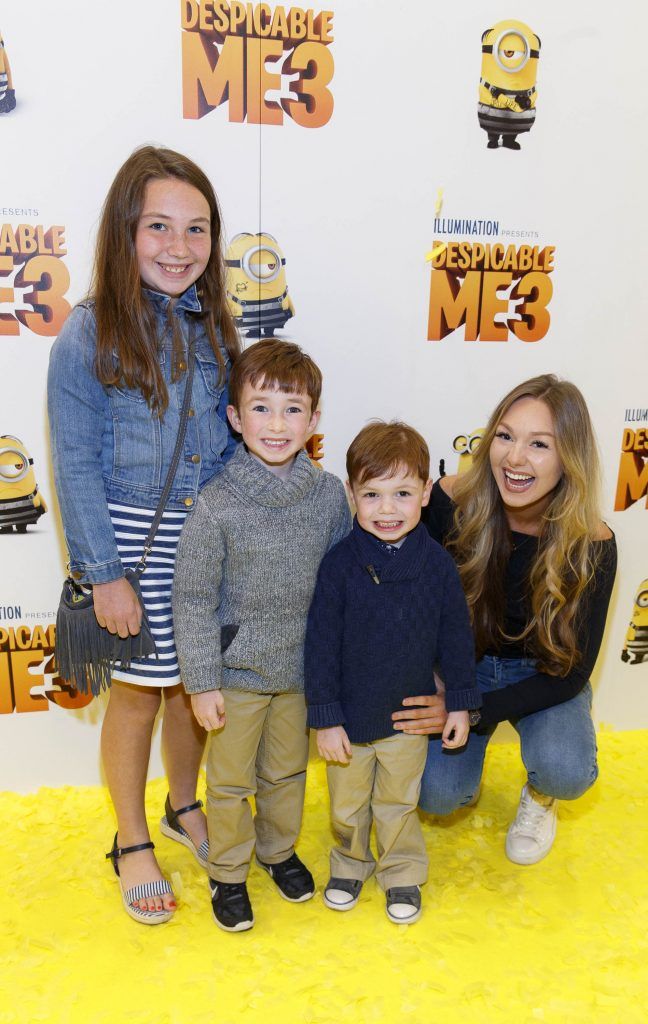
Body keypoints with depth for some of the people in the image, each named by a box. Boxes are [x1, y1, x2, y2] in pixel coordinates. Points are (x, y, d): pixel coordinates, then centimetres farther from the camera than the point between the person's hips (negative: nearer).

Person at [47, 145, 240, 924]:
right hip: (134, 537, -4)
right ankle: (132, 844, 34)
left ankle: (183, 807, 44)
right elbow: (76, 466, -10)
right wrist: (103, 574, -12)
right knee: (139, 691, 10)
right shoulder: (89, 334, -11)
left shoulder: (212, 326, 3)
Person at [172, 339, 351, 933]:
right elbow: (193, 601, -12)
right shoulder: (217, 506, -19)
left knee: (288, 771, 23)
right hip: (237, 672, -3)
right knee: (231, 782, 16)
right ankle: (228, 873, 41)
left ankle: (280, 849, 50)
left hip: (301, 669, 3)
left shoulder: (330, 494, -9)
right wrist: (202, 683, -10)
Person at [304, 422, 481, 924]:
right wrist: (325, 718, -11)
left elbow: (455, 636, 0)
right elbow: (321, 644, -12)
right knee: (348, 806, 20)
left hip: (409, 714, 1)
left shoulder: (437, 564, -12)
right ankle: (351, 863, 47)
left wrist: (461, 702, 3)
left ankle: (402, 873, 45)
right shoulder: (339, 564, -17)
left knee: (399, 804, 20)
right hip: (349, 718, 0)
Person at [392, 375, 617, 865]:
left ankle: (539, 795, 10)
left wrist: (471, 710, -28)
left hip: (544, 678, 0)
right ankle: (466, 762, 19)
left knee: (565, 772, -29)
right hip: (465, 663, 1)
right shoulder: (455, 501, -23)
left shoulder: (591, 544, -23)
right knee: (437, 793, -19)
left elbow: (571, 672, -17)